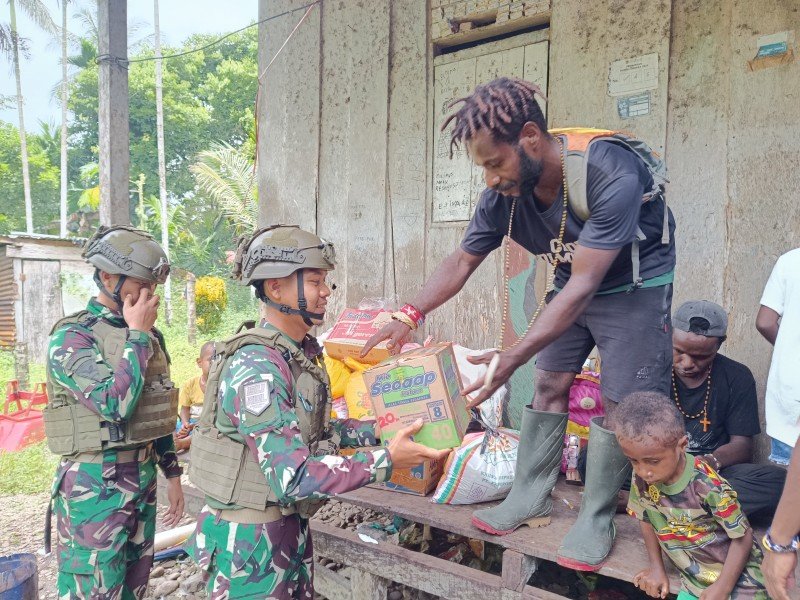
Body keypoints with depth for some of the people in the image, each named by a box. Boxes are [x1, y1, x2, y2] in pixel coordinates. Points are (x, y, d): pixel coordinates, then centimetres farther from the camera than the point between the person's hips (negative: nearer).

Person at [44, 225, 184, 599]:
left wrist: (172, 474, 15)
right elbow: (115, 404, -27)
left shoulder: (149, 336, 8)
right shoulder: (71, 336, -13)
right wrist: (137, 335, -17)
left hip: (144, 480, 7)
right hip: (95, 485, -7)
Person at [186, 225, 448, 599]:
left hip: (291, 526, 8)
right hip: (250, 538, -8)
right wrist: (386, 460, -27)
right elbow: (293, 478, -30)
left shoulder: (305, 352, 2)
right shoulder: (257, 367, -26)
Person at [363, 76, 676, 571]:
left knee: (619, 402, -5)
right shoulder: (504, 194, -17)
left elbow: (583, 286, -37)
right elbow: (462, 262, -6)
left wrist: (514, 357, -43)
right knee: (550, 384, 3)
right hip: (574, 283, 5)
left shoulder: (610, 174, -36)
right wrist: (410, 316, -17)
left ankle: (597, 519, 10)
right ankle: (531, 498, 16)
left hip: (635, 285, -5)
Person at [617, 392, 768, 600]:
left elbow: (743, 537, -16)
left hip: (738, 579, -4)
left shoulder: (708, 487, -28)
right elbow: (645, 519, 5)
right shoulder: (641, 480, -14)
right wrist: (656, 567, 2)